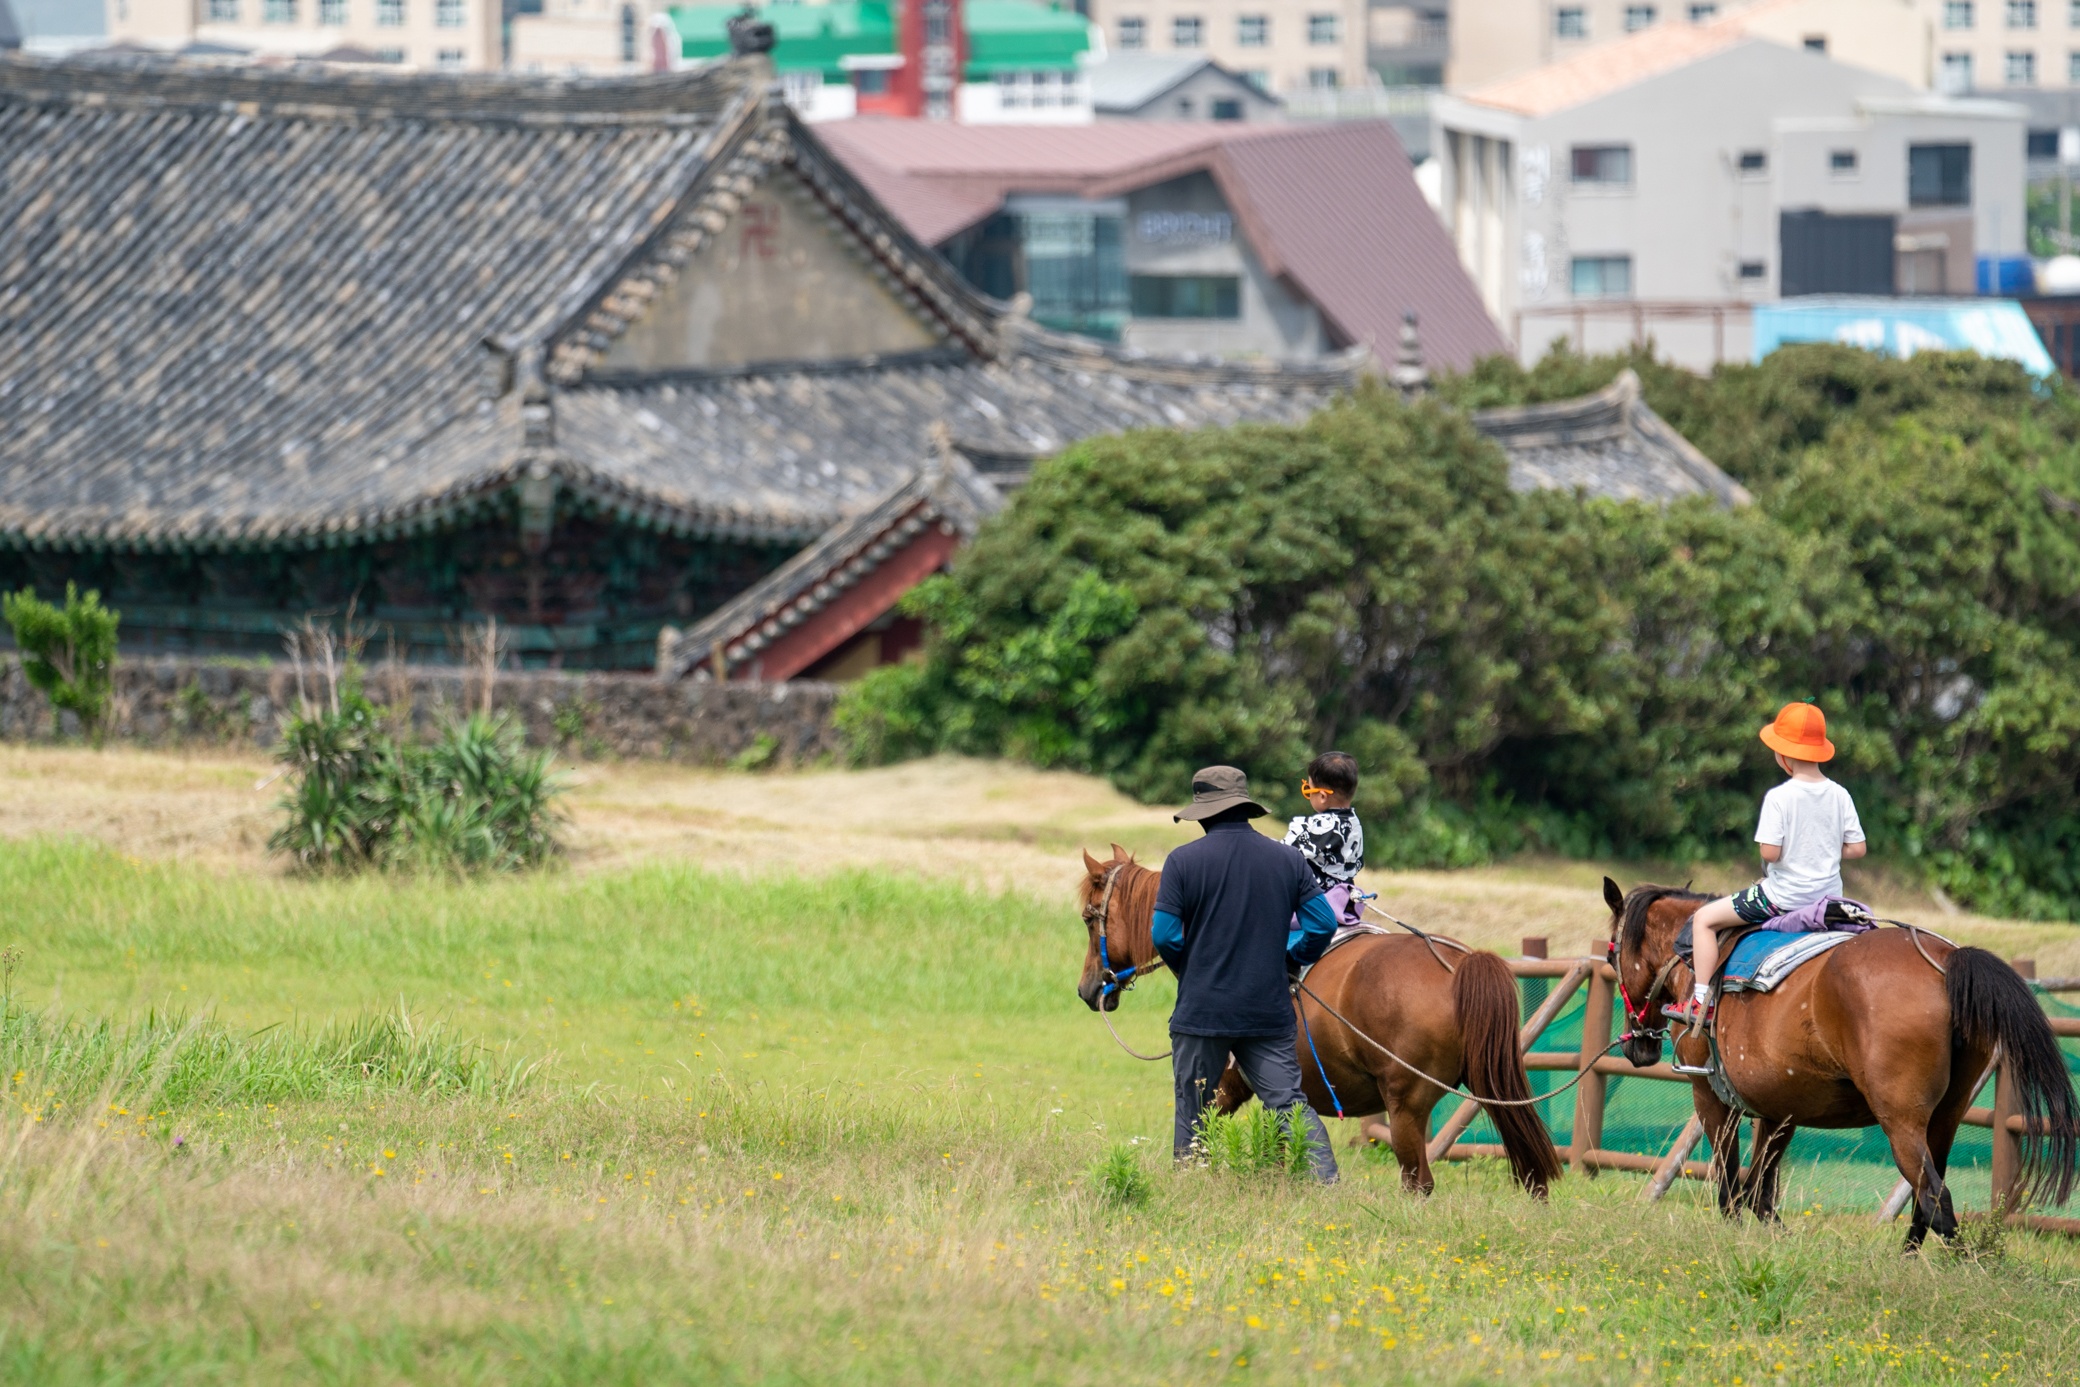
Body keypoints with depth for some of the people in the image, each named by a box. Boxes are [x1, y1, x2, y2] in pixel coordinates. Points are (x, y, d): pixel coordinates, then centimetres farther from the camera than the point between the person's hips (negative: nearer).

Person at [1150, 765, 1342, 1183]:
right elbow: (1322, 925, 1)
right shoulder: (1288, 859, 2)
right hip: (1269, 1009, 2)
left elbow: (1165, 935, -9)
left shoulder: (1183, 861, -7)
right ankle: (1326, 1181, -14)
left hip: (1201, 1010, -2)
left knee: (1192, 1114, 9)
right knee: (1291, 1105, 0)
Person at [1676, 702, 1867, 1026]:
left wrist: (1765, 864, 1)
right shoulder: (1840, 796, -1)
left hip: (1783, 895, -6)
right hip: (1829, 896, 6)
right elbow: (1857, 848, 1)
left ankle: (1701, 1000, 2)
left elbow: (1770, 852, -22)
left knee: (1705, 919, 6)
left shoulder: (1779, 798, -17)